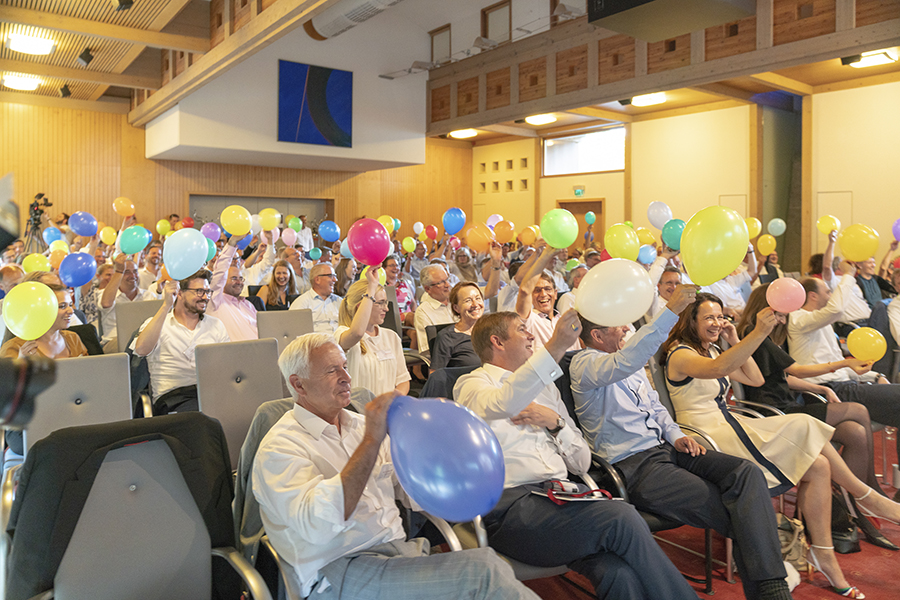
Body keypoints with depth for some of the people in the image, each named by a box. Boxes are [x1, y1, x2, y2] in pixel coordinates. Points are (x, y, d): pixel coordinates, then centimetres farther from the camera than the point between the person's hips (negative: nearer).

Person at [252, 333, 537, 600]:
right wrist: (371, 440, -24)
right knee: (482, 570, -25)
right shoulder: (279, 447, -6)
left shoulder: (359, 424, 16)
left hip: (399, 548, 7)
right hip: (339, 571, -6)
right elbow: (317, 526, -24)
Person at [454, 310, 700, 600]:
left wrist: (555, 422, 3)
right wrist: (554, 347, -30)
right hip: (511, 504, -5)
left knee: (619, 573, -27)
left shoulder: (544, 386, 26)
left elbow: (582, 462, 21)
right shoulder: (472, 384, 7)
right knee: (621, 518, -24)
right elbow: (501, 405, -22)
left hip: (559, 497, 5)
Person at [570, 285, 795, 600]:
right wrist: (671, 310, -31)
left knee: (746, 472, -16)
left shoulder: (631, 363, 20)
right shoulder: (583, 364, -9)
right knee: (737, 515, -19)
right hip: (634, 466, -8)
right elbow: (624, 363, -31)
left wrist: (675, 435, 6)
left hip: (665, 449, 8)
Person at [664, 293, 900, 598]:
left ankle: (824, 556, -4)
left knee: (818, 467, -9)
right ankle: (867, 497, 9)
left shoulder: (710, 350, 17)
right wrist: (758, 333, -42)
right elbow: (718, 369, -34)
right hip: (709, 438, -9)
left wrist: (735, 342, 7)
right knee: (803, 428, -14)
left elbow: (755, 379, 17)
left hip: (728, 426, 9)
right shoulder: (680, 355, -12)